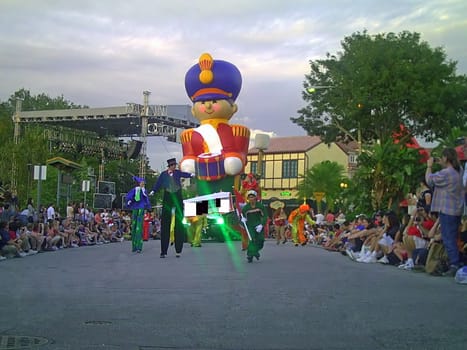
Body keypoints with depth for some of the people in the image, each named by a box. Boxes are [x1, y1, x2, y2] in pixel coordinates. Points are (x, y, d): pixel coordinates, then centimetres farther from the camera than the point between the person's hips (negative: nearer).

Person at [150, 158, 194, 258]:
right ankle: (163, 251, 2)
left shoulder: (177, 172, 3)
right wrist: (153, 191, -16)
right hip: (167, 199, -1)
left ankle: (178, 250, 7)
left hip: (178, 198, 1)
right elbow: (158, 183, -2)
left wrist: (191, 175, -34)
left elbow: (185, 174, -13)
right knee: (165, 224, -1)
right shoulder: (163, 174, 4)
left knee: (179, 224, 2)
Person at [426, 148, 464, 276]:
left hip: (447, 210, -9)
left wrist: (429, 166, 6)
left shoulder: (445, 173, -19)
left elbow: (429, 180, -8)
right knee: (453, 238, 14)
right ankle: (456, 264, 18)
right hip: (458, 209, 9)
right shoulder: (460, 171, 7)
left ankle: (454, 265, -10)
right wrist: (443, 166, 14)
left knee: (448, 239, -6)